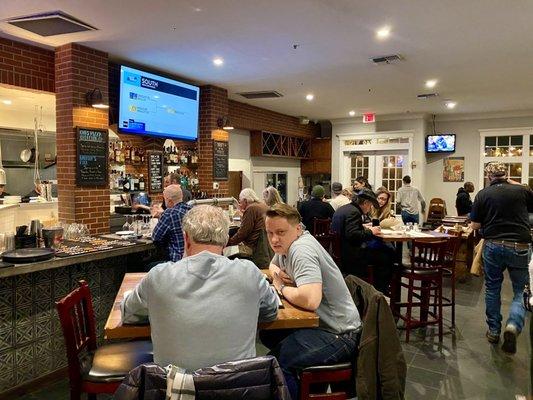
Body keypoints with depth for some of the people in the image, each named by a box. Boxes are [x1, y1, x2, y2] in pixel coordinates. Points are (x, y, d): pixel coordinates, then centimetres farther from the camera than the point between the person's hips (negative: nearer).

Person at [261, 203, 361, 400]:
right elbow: (273, 264, 29)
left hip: (338, 335, -10)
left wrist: (282, 288, -17)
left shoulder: (301, 250, -23)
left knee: (274, 363, -22)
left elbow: (310, 300, -37)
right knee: (267, 335, 15)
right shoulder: (287, 244, 7)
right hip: (319, 323, 10)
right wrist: (277, 273, 4)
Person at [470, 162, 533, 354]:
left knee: (492, 289, 15)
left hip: (493, 246, 0)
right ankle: (514, 325, -12)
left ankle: (494, 331, 22)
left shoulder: (483, 194, -2)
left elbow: (475, 225, -2)